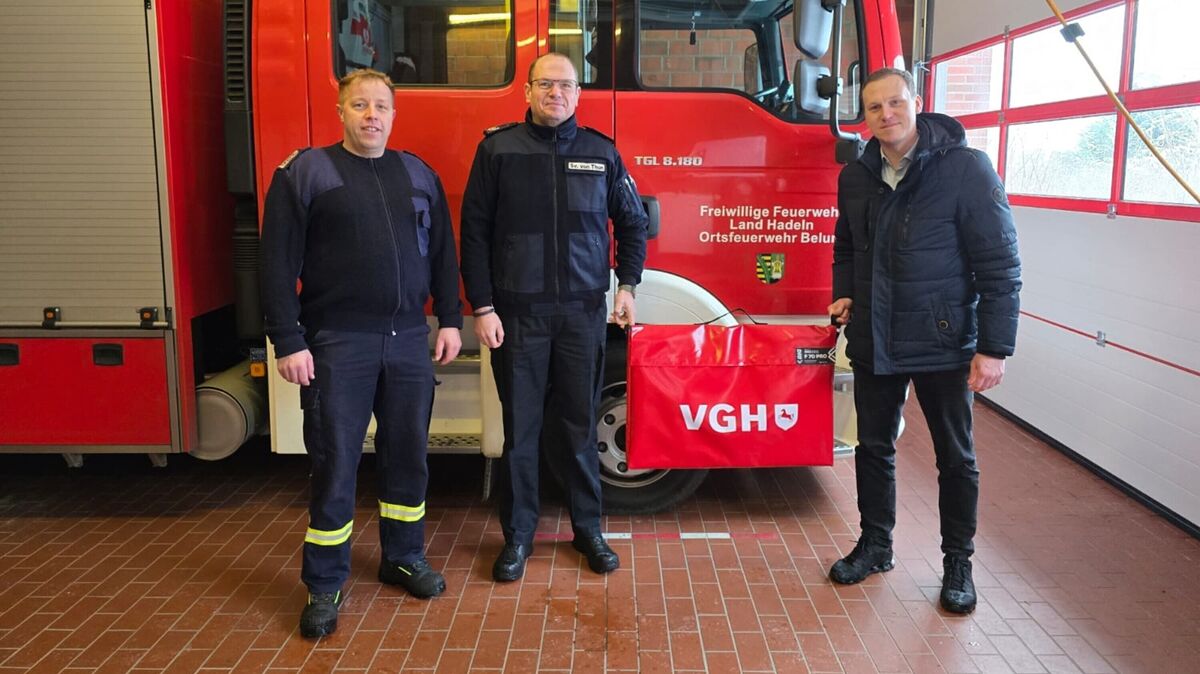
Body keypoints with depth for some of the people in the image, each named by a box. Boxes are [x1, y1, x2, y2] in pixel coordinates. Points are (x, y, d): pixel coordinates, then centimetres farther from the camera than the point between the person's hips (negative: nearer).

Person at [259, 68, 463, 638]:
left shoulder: (419, 174, 11)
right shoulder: (304, 173, -2)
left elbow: (442, 253, 14)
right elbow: (278, 263, -6)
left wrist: (450, 319, 8)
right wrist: (288, 341, -11)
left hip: (410, 340, 4)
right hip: (338, 344, -4)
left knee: (407, 455, 13)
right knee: (335, 464, 2)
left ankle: (403, 557, 31)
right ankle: (324, 586, 16)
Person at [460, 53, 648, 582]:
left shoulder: (601, 153, 6)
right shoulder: (498, 149, 0)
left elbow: (632, 224, 16)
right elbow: (474, 232, -1)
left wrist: (626, 286, 6)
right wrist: (482, 307, -6)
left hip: (583, 313, 1)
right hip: (517, 314, -1)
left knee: (581, 424, 9)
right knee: (519, 428, 6)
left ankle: (588, 529, 24)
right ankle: (518, 534, 21)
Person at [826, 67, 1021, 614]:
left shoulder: (966, 168, -12)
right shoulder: (855, 178, 5)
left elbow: (1000, 264, -13)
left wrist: (994, 348, -16)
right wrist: (844, 294, 3)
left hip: (942, 343, -4)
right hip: (873, 343, 5)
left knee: (955, 457, 9)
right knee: (874, 447, 15)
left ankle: (957, 562, 26)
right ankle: (875, 545, 33)